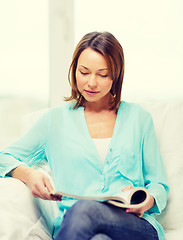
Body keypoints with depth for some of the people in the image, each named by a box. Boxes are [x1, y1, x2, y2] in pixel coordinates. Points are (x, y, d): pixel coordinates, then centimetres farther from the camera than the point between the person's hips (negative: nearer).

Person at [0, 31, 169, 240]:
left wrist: (146, 201, -8)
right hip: (72, 222, 0)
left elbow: (159, 186, 17)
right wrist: (28, 174, -8)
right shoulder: (56, 119, 15)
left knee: (84, 210, -36)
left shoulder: (137, 117, 16)